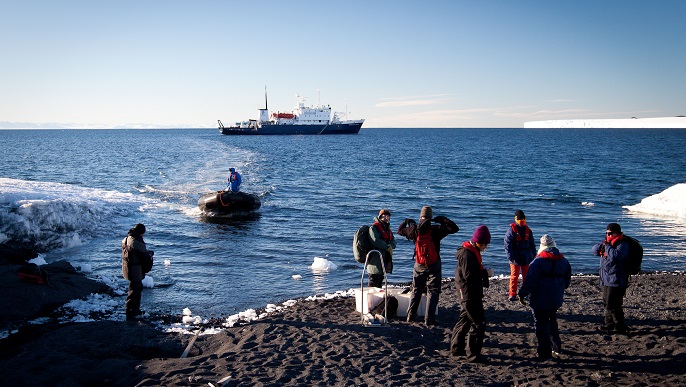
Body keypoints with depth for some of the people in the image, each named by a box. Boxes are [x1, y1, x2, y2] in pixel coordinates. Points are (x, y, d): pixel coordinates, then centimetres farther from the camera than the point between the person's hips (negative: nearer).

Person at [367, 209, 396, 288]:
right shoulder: (374, 227, -7)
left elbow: (393, 243, 12)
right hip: (375, 259, -9)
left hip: (385, 260, 9)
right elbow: (375, 241, -21)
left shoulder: (388, 229, 21)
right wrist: (387, 247, -14)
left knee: (380, 282, 14)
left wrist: (390, 246, -12)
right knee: (374, 282, -9)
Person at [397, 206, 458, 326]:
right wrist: (442, 220, -3)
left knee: (416, 291, 17)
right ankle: (429, 319, -4)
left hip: (419, 265, 3)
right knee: (433, 292, 2)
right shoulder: (436, 230, -12)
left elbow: (399, 230, 16)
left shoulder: (414, 230, -2)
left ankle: (410, 316, 20)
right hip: (434, 266, -3)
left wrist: (407, 221, 30)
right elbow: (455, 228, -10)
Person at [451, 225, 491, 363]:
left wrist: (483, 272, 0)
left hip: (469, 294, 11)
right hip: (469, 295, -11)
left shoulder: (473, 251, 12)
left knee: (465, 320, 19)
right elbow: (469, 276, -27)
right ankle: (473, 354, -2)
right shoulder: (467, 254, -21)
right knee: (479, 323, -7)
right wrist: (484, 274, -17)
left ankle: (456, 348, 30)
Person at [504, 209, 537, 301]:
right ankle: (512, 295, 7)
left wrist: (534, 256, 11)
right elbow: (507, 245, -11)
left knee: (527, 277, 10)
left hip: (527, 258, 5)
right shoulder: (511, 230, -7)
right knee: (514, 277, 1)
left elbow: (532, 245, 16)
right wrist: (511, 258, -16)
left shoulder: (528, 230, 9)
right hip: (516, 258, -5)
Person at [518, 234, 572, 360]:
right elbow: (567, 282, 14)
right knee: (552, 321, 24)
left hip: (540, 300, -6)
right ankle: (556, 347, 32)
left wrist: (522, 294, -10)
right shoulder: (563, 261, 4)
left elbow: (530, 280, -19)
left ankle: (544, 353, 3)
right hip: (556, 299, 6)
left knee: (541, 324, 1)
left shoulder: (538, 261, -16)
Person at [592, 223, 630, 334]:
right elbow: (595, 250, 15)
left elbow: (615, 255, -29)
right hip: (606, 279, 10)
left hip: (616, 281, -10)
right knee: (607, 303, 18)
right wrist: (602, 245, -5)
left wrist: (607, 246, -17)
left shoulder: (623, 245, -13)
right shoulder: (608, 243, 16)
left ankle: (620, 327, -2)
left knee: (612, 305, -10)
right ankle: (609, 324, 30)